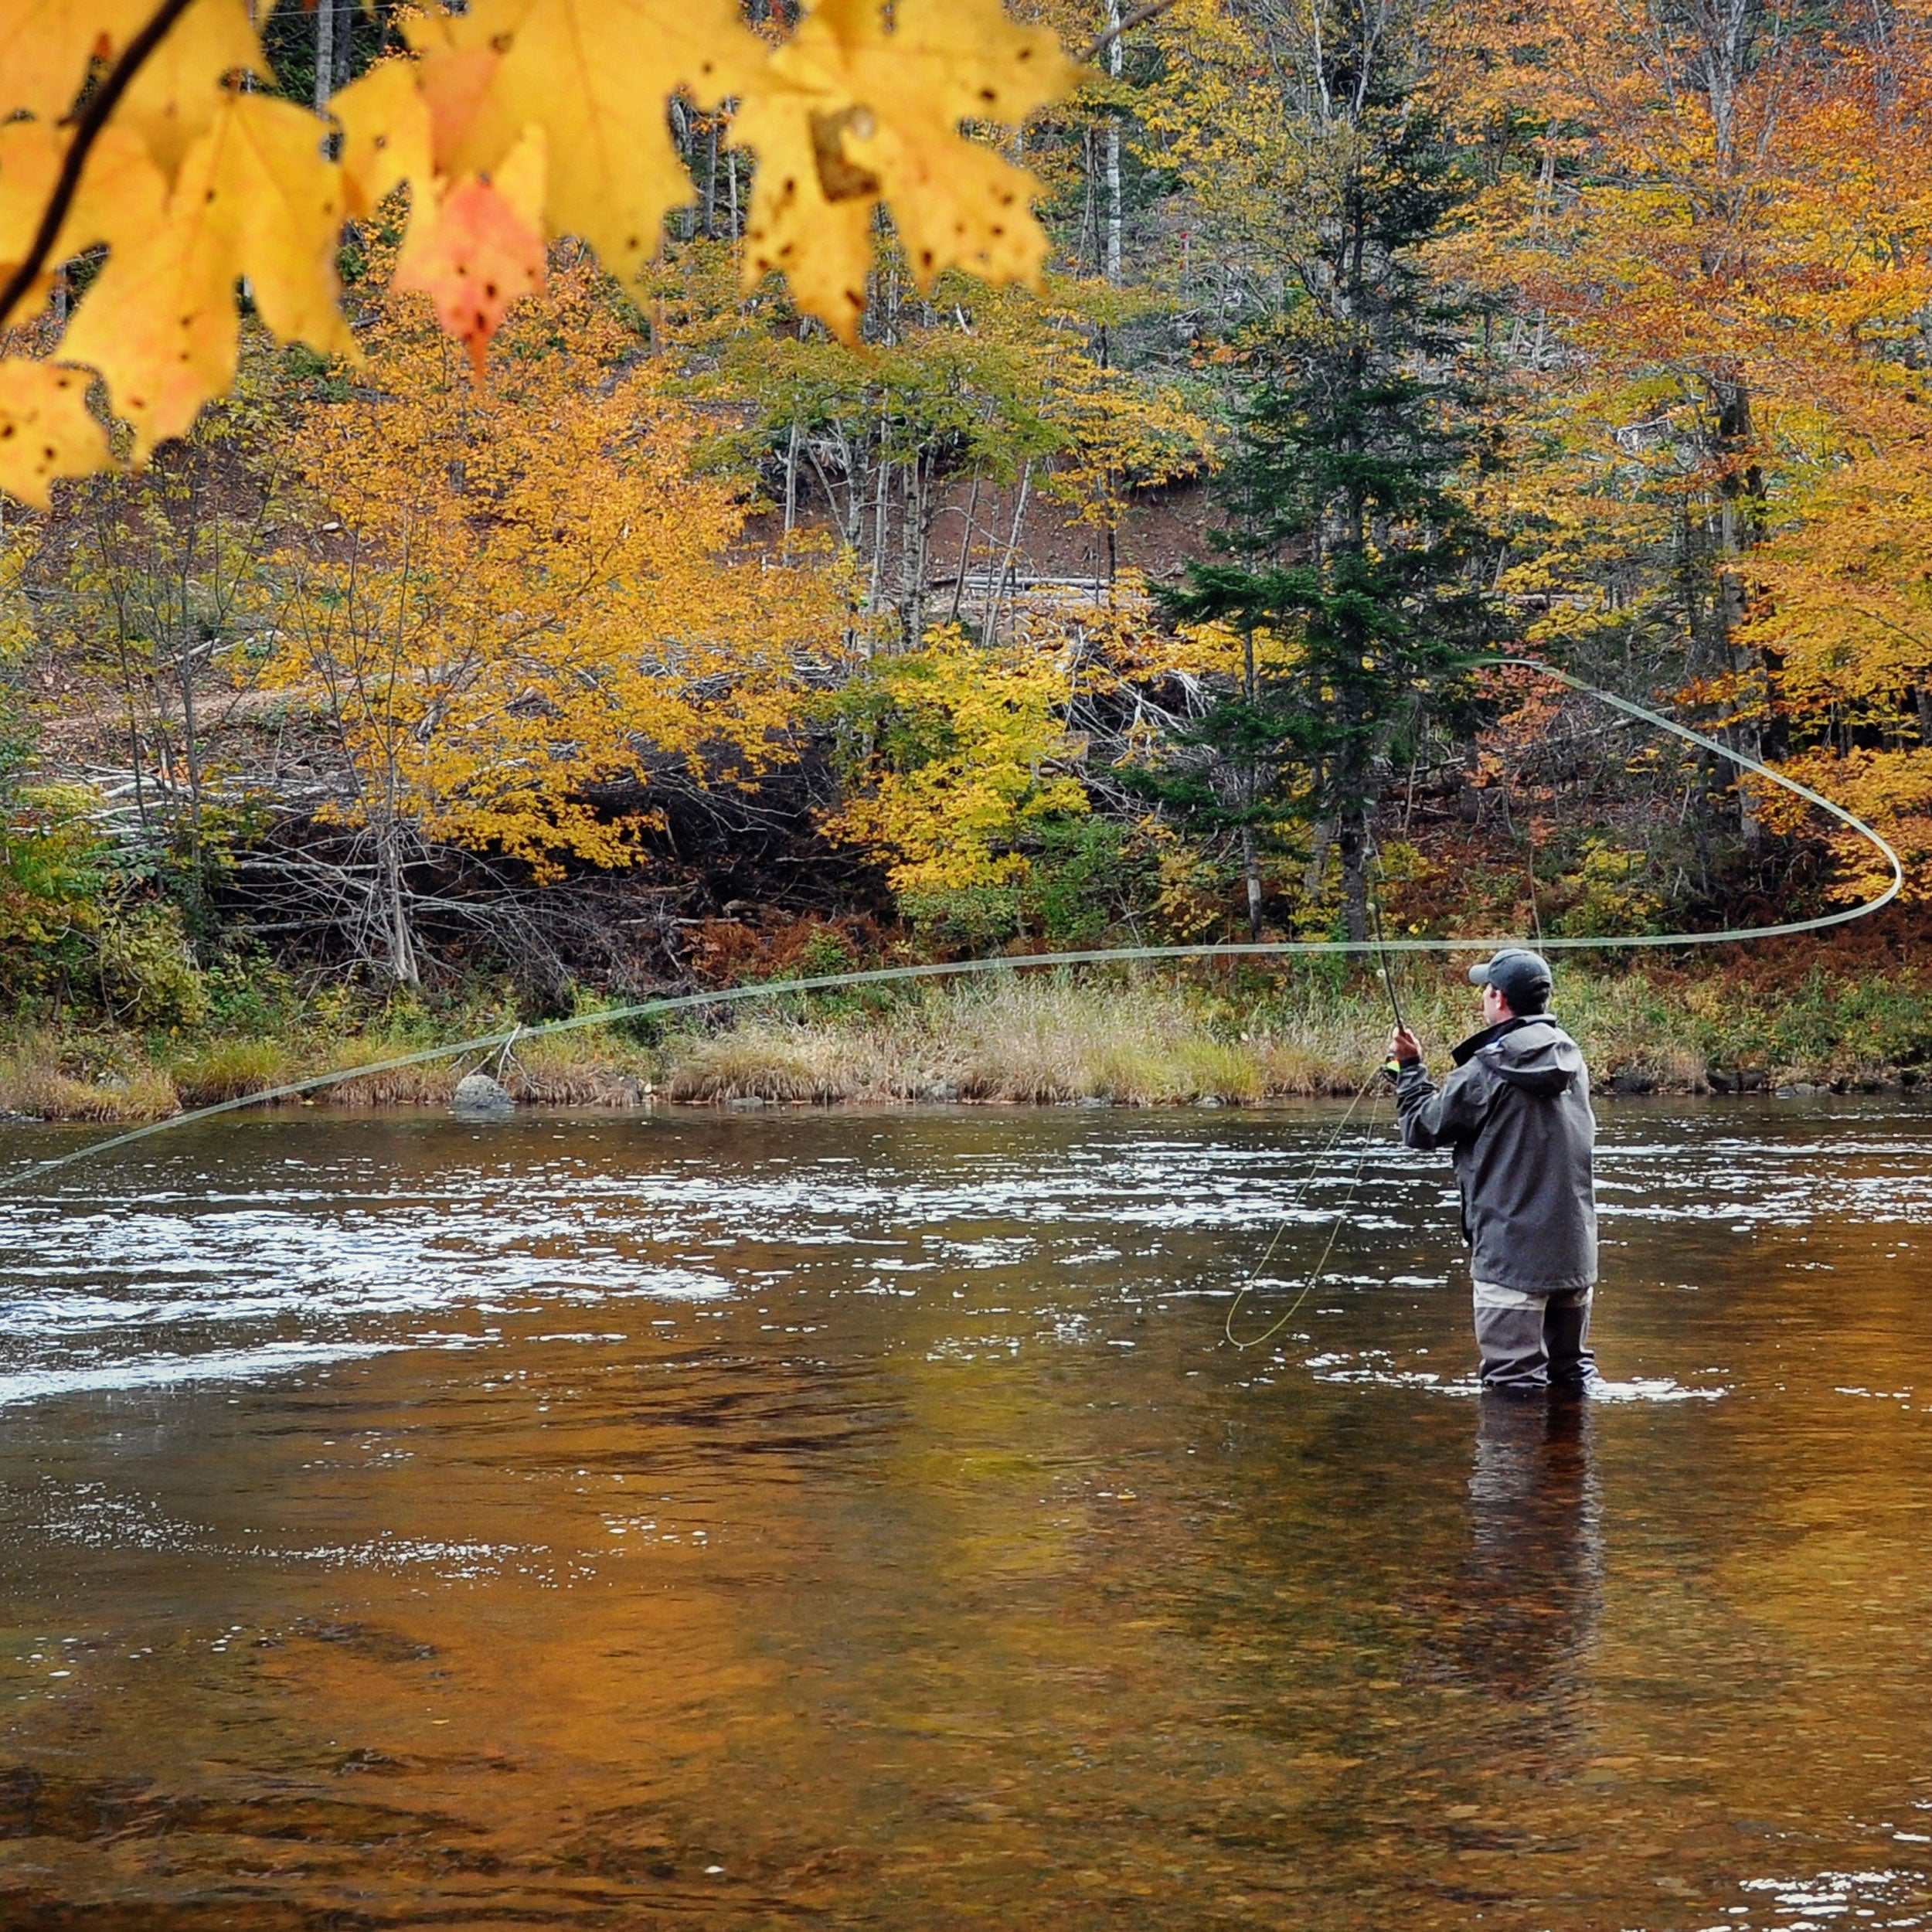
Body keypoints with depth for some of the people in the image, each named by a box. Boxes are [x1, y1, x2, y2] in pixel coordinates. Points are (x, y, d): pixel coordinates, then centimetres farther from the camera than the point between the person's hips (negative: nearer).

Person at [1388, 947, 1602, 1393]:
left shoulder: (1487, 1072, -14)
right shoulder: (1572, 1061, 6)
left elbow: (1422, 1128, -3)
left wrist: (1410, 1067, 14)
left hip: (1512, 1252, -7)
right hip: (1575, 1251, 7)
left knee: (1514, 1381, -4)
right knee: (1573, 1368, 17)